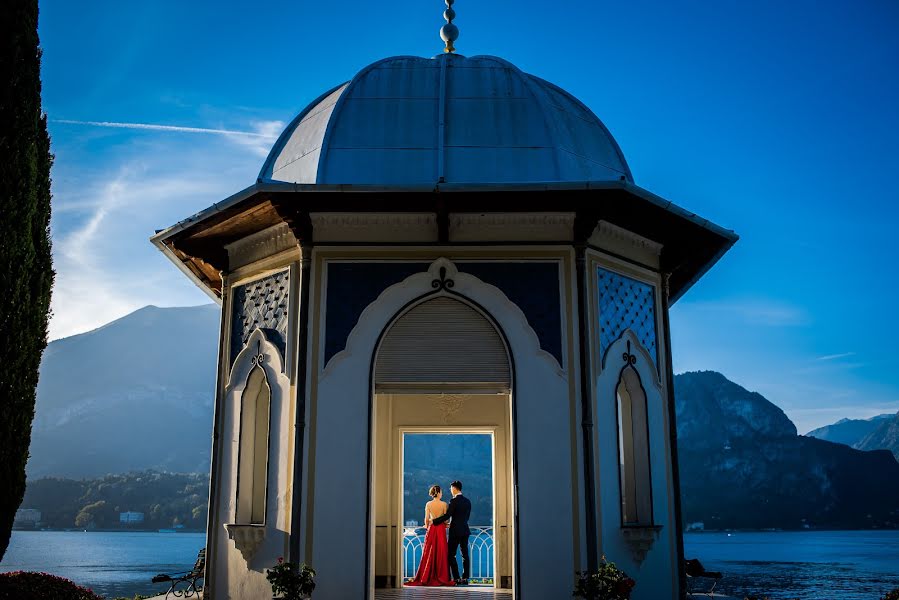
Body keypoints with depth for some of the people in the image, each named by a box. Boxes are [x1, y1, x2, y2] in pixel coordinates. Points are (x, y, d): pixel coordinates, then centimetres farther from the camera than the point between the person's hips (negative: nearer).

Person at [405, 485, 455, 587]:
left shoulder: (428, 504, -1)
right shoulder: (444, 504, -5)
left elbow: (426, 519, -1)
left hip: (431, 528, 2)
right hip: (441, 529, -2)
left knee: (429, 553, 7)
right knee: (441, 554, 4)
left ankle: (425, 578, 6)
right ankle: (441, 578, 3)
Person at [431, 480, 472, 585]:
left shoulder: (454, 501, -13)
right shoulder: (468, 501, 10)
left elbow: (447, 515, -17)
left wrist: (433, 521, -9)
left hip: (455, 531, -7)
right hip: (465, 530, 7)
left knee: (451, 555, 0)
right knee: (465, 555, 7)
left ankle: (457, 579, -5)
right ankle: (465, 578, 6)